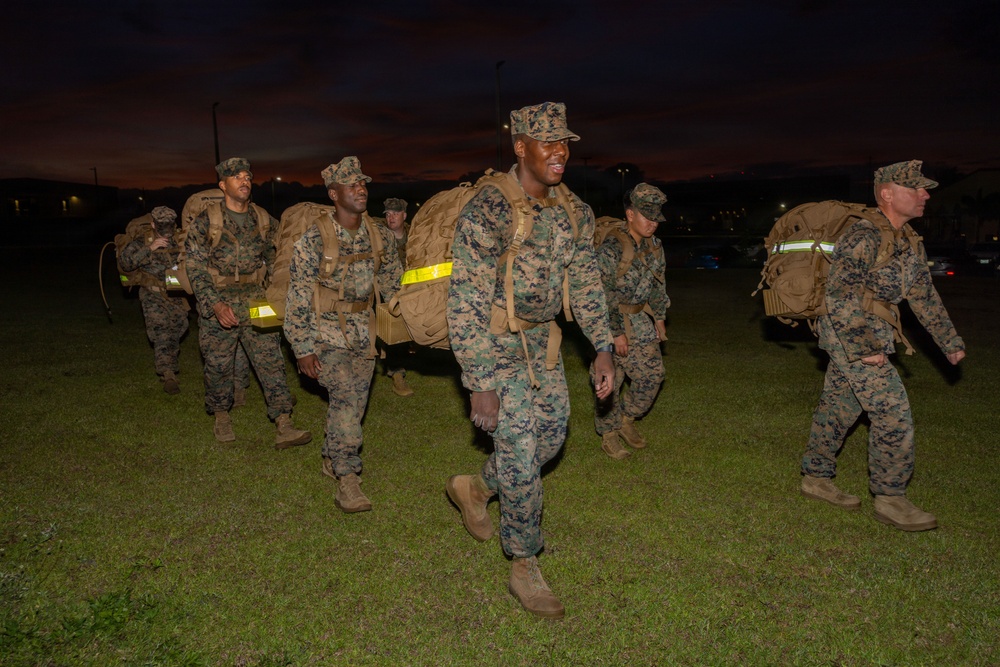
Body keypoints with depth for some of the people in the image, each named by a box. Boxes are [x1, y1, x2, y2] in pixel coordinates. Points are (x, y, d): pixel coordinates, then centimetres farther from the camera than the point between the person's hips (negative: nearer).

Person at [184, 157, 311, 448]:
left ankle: (284, 427, -4)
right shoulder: (206, 221, -5)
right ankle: (221, 417, 32)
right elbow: (195, 268, -7)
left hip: (257, 304, 2)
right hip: (217, 306, -2)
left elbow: (276, 260, 14)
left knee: (272, 361, -4)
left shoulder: (263, 220, 6)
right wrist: (216, 305, -18)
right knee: (218, 365, 9)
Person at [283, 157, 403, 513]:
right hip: (326, 330, -5)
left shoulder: (380, 236, 1)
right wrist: (303, 349, -13)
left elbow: (393, 283, 13)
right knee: (347, 394, -21)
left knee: (352, 402, 10)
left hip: (363, 330, 5)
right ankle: (347, 477, -12)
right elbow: (297, 298, -11)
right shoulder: (313, 240, -13)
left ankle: (332, 459, 33)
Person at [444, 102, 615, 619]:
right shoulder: (488, 211, -21)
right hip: (495, 344, -7)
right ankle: (524, 569, 13)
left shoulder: (574, 211, 1)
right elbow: (466, 305, -23)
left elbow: (585, 282, 11)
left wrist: (603, 349, 6)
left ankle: (474, 488, 40)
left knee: (551, 435, 15)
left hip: (541, 342, 7)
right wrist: (480, 384, -25)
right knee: (521, 453, -5)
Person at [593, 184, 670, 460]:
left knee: (651, 374, 6)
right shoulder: (611, 248, -19)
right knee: (610, 381, 2)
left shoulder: (654, 246, 5)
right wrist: (616, 333, -19)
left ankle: (627, 420, 27)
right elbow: (603, 295, -20)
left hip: (641, 321, 7)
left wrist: (659, 317, 16)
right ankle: (609, 435, 18)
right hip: (611, 322, -7)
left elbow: (658, 285, 18)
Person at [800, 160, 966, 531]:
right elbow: (840, 296, -24)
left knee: (839, 406, 14)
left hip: (870, 335, 9)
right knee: (892, 410, -7)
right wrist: (867, 347, -24)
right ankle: (890, 499, 4)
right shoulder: (864, 235, -18)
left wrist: (950, 341, 20)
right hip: (850, 335, -9)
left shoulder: (910, 242, 12)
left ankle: (816, 478, 26)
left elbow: (924, 296, 20)